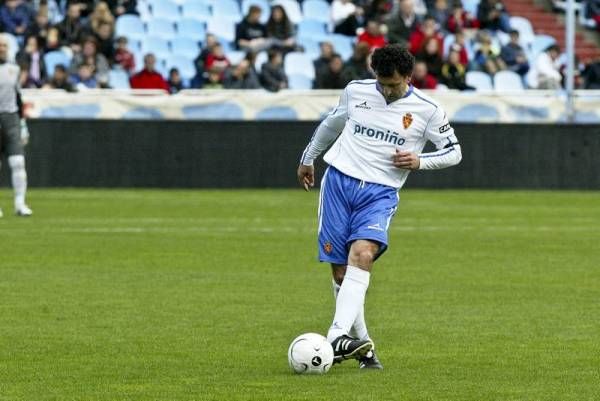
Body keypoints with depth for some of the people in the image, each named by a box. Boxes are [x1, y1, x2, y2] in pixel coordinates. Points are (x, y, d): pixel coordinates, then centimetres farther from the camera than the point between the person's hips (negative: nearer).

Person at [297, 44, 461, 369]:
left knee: (363, 253, -27)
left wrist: (419, 161, -11)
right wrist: (308, 158, 35)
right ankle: (361, 344, 8)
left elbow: (453, 152, 8)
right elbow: (332, 123, 25)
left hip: (381, 192, -2)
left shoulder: (426, 110, 0)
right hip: (339, 182, 2)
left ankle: (338, 337, -37)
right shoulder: (356, 91, 6)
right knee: (340, 270, -3)